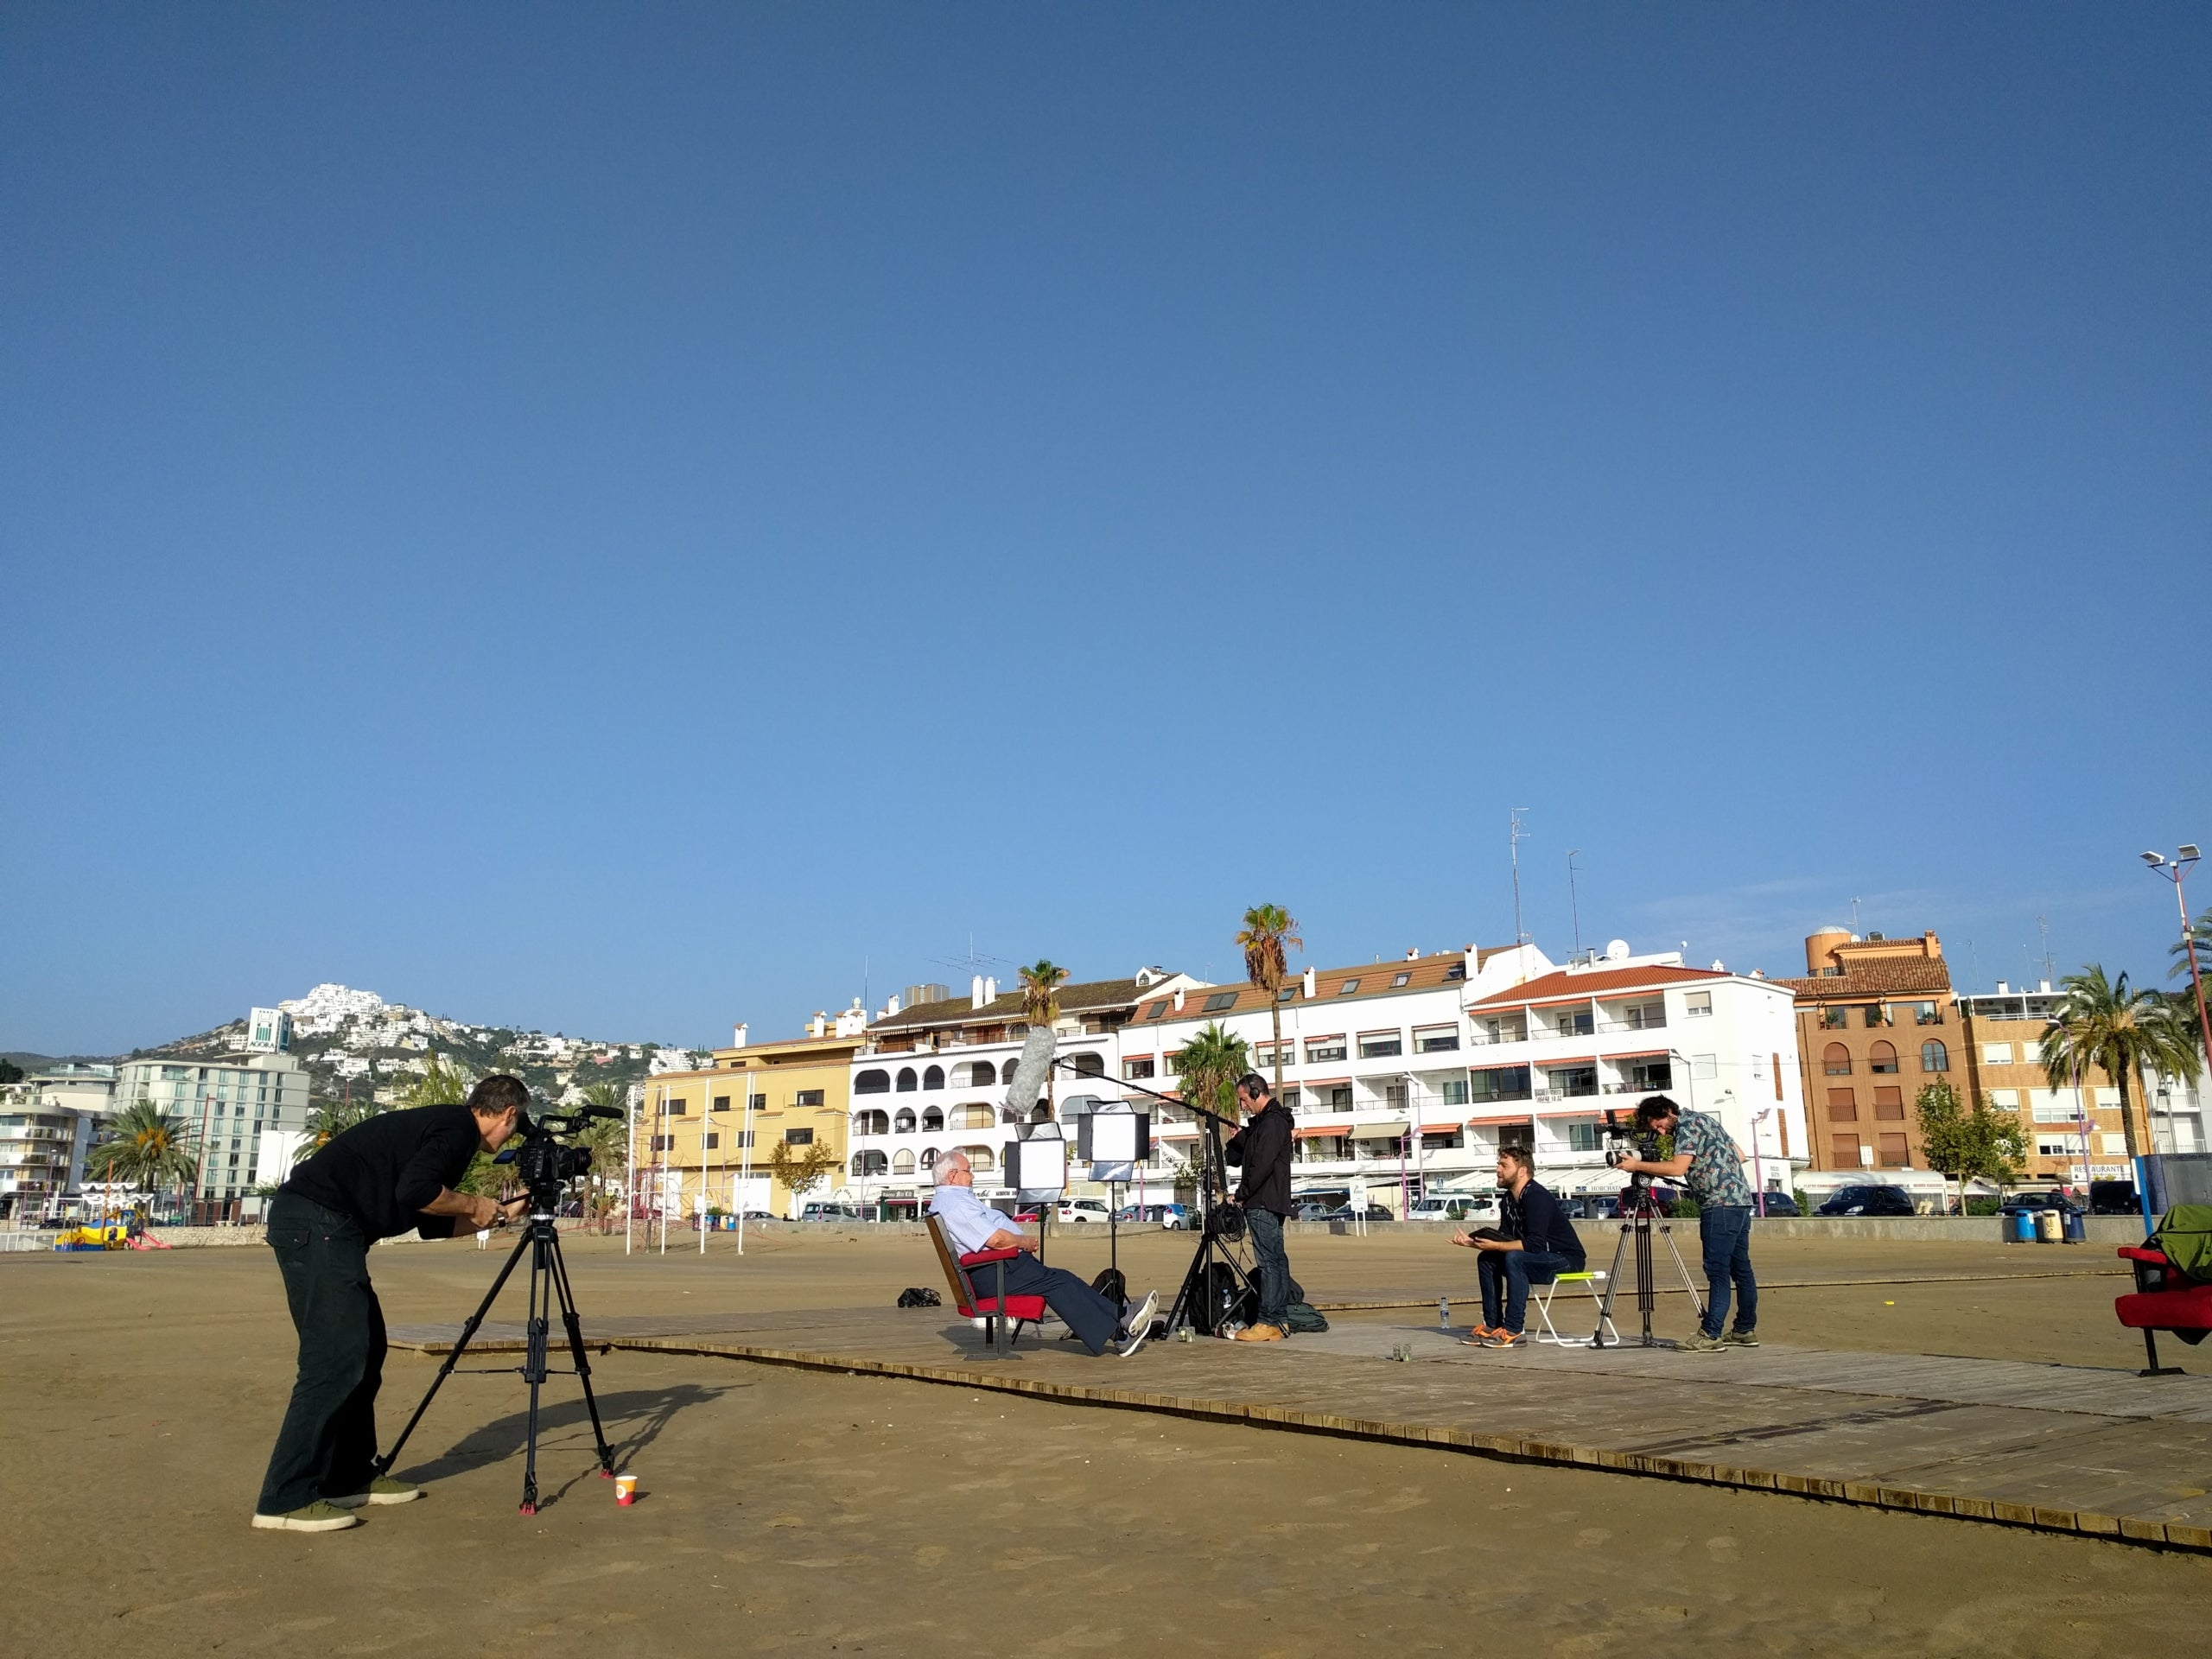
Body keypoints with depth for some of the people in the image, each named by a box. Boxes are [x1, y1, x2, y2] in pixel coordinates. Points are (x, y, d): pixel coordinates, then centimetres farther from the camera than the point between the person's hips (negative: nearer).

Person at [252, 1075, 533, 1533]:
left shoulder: (445, 1125, 21)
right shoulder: (459, 1129, -7)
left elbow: (433, 1223, 26)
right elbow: (415, 1191, -22)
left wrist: (499, 1214, 30)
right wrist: (474, 1205, -6)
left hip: (321, 1225, 10)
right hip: (317, 1222, -10)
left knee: (364, 1350, 13)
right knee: (336, 1360, -10)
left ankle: (348, 1477, 20)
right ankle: (285, 1500, -8)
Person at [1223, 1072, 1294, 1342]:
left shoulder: (1272, 1122, -13)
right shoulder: (1261, 1122, 20)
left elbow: (1261, 1166, -21)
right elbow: (1235, 1158, 21)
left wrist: (1241, 1195, -13)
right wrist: (1236, 1140, 1)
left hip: (1263, 1203, -11)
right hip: (1272, 1202, 11)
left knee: (1267, 1261, -10)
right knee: (1276, 1259, 9)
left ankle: (1268, 1322, -10)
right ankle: (1280, 1320, 12)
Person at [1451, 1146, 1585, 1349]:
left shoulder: (1537, 1197, -22)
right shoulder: (1508, 1199, 5)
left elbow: (1534, 1244, -30)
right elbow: (1504, 1239, 5)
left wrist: (1496, 1246, -30)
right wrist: (1472, 1242, -9)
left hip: (1568, 1258, -9)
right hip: (1542, 1259, 9)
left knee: (1514, 1258, -31)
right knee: (1487, 1260, 2)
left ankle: (1513, 1331, -27)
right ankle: (1492, 1325, 2)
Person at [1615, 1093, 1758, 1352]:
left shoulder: (1688, 1124, -10)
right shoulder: (1701, 1120, 19)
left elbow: (1677, 1168, -19)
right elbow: (1739, 1156, 23)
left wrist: (1637, 1165, -13)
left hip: (1721, 1204, -11)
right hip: (1740, 1200, 11)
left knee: (1717, 1271, -12)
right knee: (1740, 1268, 13)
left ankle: (1710, 1335, -13)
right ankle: (1745, 1331, 17)